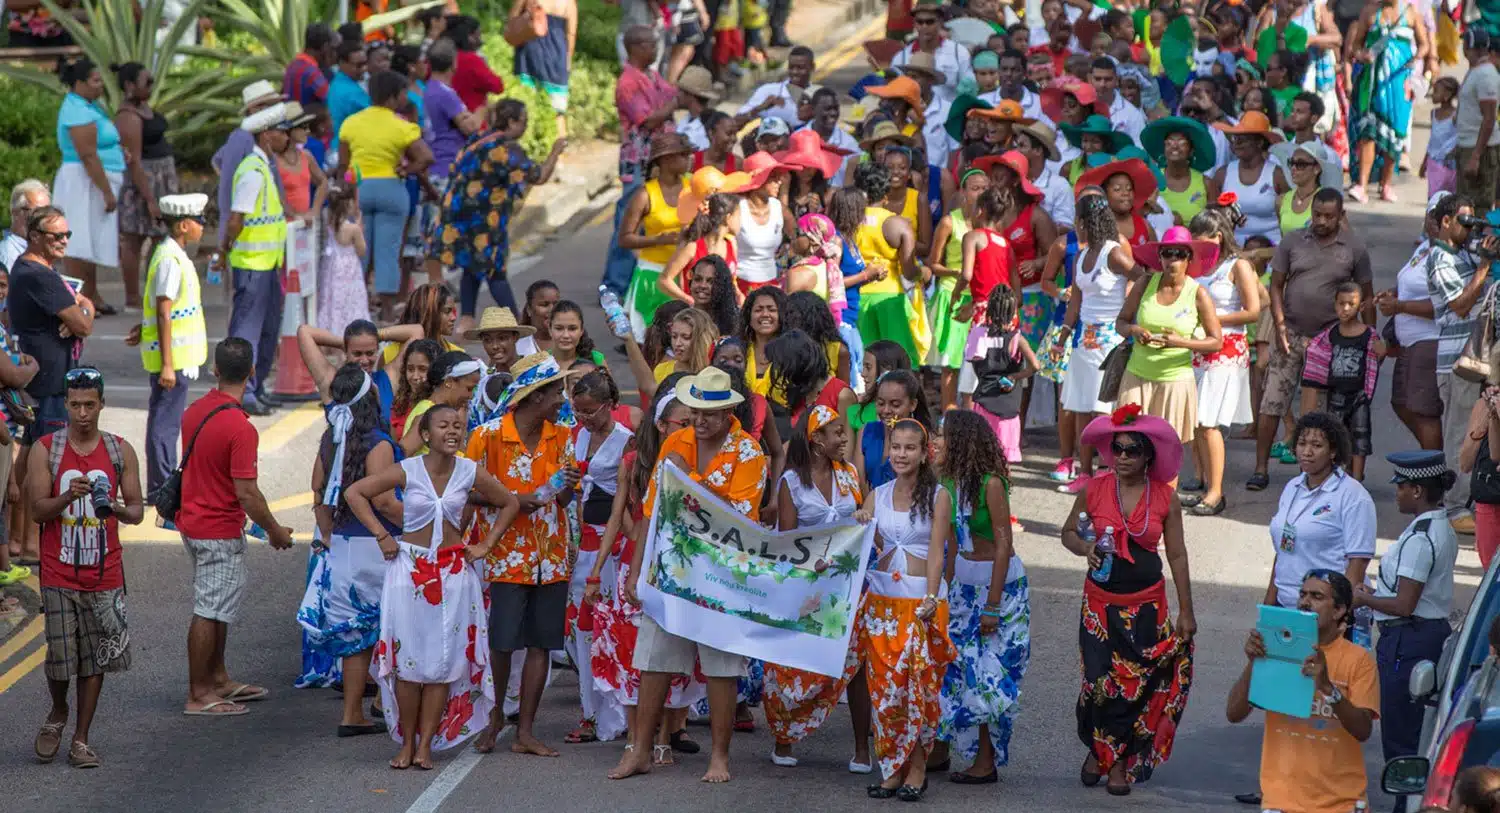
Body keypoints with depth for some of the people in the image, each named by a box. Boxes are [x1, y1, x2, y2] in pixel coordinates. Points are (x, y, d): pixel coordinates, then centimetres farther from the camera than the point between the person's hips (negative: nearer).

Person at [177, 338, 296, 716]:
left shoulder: (194, 411, 2)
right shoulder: (240, 429, -24)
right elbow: (246, 493, -23)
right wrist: (275, 530, -8)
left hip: (193, 521, 9)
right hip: (220, 532, -9)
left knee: (218, 606, 20)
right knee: (210, 613, 0)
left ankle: (218, 680, 30)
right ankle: (199, 696, 7)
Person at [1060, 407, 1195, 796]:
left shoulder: (1165, 498, -3)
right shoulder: (1094, 490, -3)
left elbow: (1177, 555, 3)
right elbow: (1068, 532, 10)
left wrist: (1186, 611, 4)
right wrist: (1085, 547, -14)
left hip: (1147, 603, 0)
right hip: (1101, 600, 0)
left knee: (1134, 684, 1)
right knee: (1101, 680, -5)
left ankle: (1118, 760, 19)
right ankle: (1098, 749, 21)